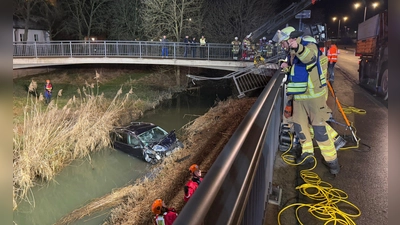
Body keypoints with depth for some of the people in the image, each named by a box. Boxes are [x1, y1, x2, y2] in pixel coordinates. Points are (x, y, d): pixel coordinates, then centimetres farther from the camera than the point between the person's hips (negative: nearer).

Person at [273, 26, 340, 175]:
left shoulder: (308, 45, -12)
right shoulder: (291, 52, 12)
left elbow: (310, 57, -35)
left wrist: (298, 48, -54)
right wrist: (287, 67, 3)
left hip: (314, 95, -8)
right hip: (298, 96, 8)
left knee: (320, 129, -7)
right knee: (299, 126, 12)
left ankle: (331, 159, 8)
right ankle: (307, 153, 30)